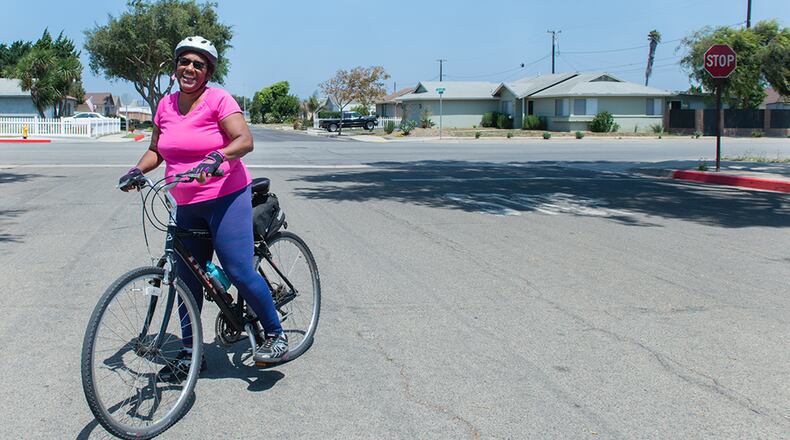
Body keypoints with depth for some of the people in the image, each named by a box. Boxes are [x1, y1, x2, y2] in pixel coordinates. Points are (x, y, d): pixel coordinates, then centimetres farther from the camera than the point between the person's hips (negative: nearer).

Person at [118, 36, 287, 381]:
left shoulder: (218, 100, -9)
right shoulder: (166, 105, 9)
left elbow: (245, 140, -21)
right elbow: (156, 150, 17)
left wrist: (217, 157, -39)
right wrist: (138, 170, -2)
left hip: (226, 198, -6)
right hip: (187, 207, 6)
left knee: (239, 272, -13)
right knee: (187, 279, 9)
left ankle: (275, 334, 8)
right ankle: (190, 354, 21)